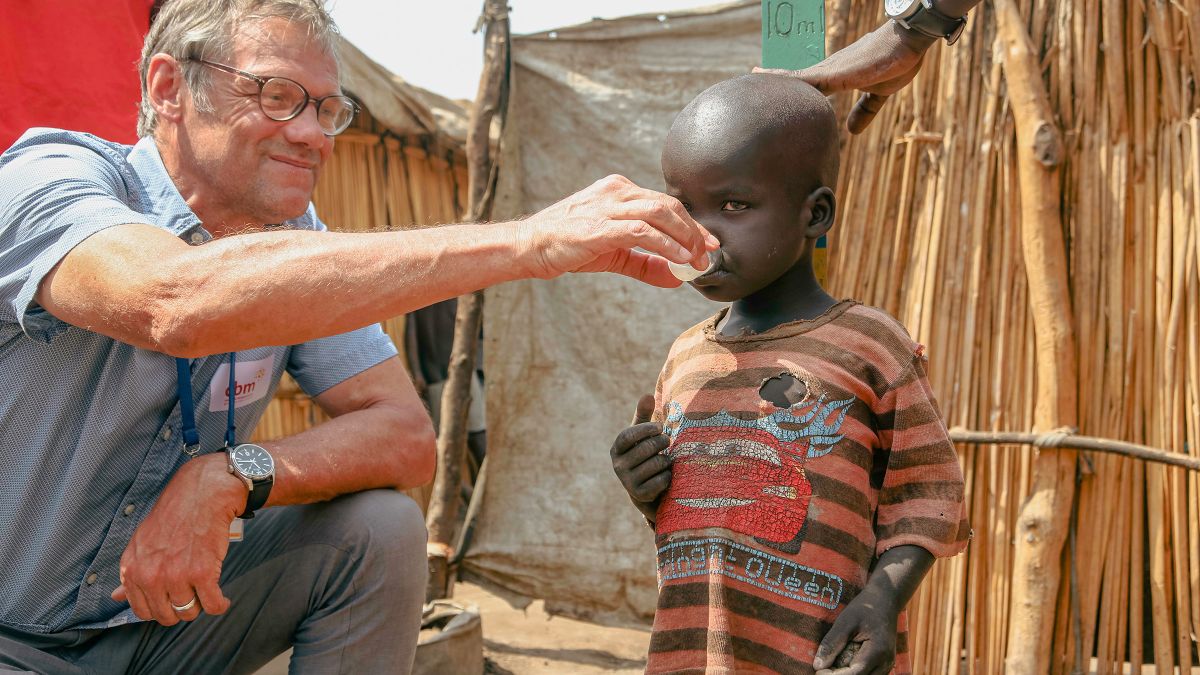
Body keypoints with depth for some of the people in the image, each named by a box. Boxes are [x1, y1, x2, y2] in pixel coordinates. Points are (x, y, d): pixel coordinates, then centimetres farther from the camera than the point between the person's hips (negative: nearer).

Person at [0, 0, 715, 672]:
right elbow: (180, 301, -41)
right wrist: (526, 242, -42)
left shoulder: (294, 244, -1)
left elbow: (406, 436, -8)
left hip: (162, 609, 6)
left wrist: (232, 476, -27)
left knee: (379, 528, -14)